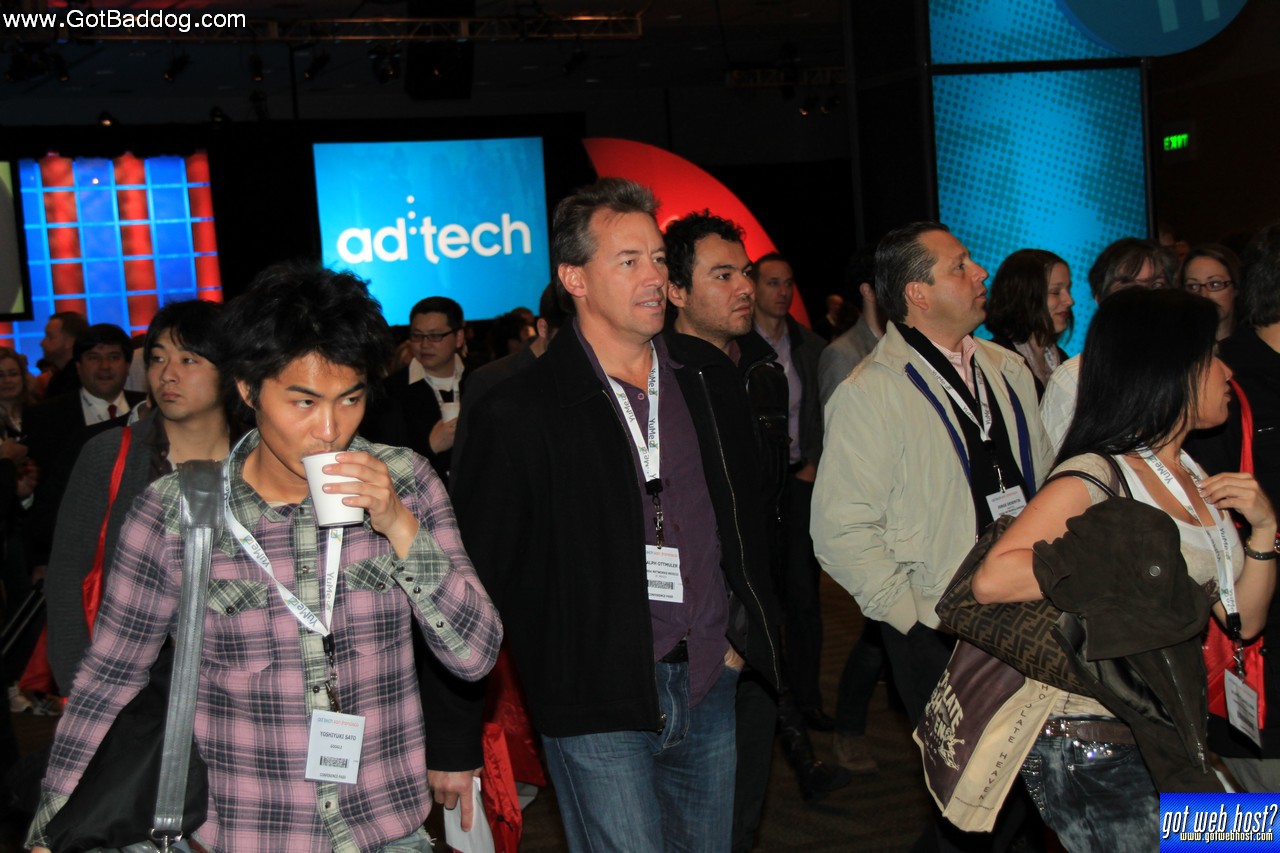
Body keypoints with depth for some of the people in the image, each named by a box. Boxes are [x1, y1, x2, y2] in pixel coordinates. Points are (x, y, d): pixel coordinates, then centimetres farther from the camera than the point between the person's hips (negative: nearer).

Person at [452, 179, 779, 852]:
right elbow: (474, 576, -8)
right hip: (597, 704, -5)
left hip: (708, 684, 5)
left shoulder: (707, 378, 6)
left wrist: (743, 636, 13)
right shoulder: (519, 414, -11)